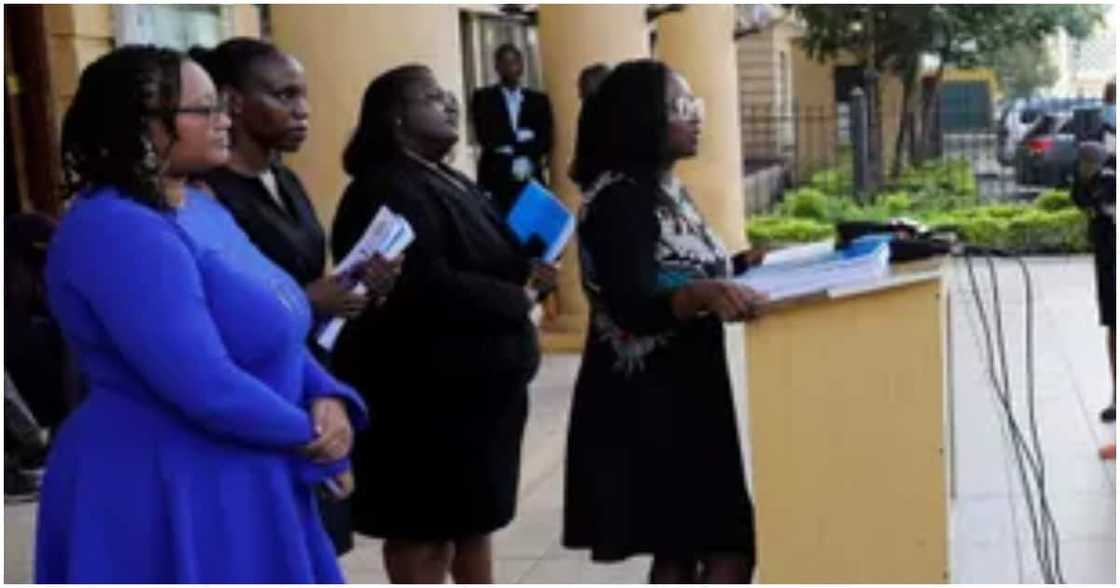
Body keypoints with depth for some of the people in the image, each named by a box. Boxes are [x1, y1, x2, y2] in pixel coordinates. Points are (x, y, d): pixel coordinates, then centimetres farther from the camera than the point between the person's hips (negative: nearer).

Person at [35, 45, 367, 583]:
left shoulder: (200, 206, 10)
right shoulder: (117, 232, -22)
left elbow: (277, 335, 13)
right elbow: (204, 385, -28)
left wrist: (329, 399, -7)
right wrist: (307, 434, -13)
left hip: (238, 485, 10)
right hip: (162, 495, -9)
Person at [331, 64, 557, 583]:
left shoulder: (450, 182, 14)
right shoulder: (387, 190, -17)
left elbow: (487, 262, 21)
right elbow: (427, 286, -29)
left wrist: (530, 272, -2)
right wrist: (519, 298, -15)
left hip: (479, 379, 10)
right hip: (427, 387, -10)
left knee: (475, 516, 19)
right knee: (424, 527, 2)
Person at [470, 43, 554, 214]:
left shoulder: (538, 100, 14)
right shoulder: (483, 97, 7)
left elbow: (546, 141, 3)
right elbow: (486, 137, -5)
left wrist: (509, 146, -10)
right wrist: (520, 137, -6)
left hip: (530, 179, 2)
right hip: (495, 179, -2)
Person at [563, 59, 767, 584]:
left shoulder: (668, 188, 12)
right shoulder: (618, 198, -17)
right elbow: (633, 305, -28)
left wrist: (745, 264, 8)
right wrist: (703, 295, -45)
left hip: (687, 388, 9)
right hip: (647, 400, -9)